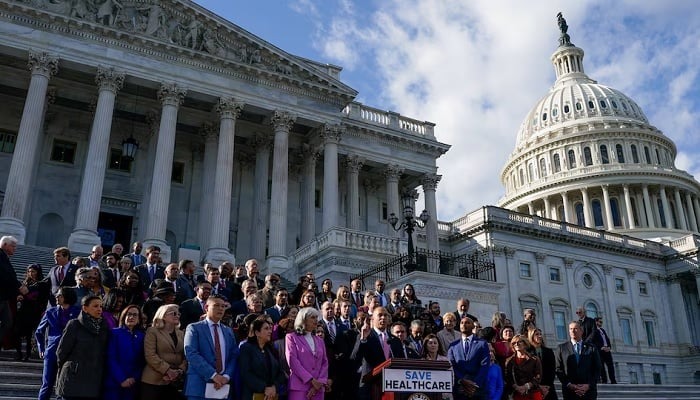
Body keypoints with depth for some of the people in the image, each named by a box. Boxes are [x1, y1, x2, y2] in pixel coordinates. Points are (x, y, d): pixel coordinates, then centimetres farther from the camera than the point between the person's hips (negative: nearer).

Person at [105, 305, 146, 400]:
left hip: (133, 384, 3)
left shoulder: (142, 336, 7)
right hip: (114, 382, -2)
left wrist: (135, 378, -11)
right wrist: (121, 379, -15)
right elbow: (111, 359, -8)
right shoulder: (115, 333, 0)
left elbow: (143, 361, 4)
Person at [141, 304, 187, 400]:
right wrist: (167, 370, -16)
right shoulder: (152, 331, 1)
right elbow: (150, 355, -10)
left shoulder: (181, 334, 16)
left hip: (174, 382, 5)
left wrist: (181, 370, -8)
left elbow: (185, 356, 12)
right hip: (154, 380, -4)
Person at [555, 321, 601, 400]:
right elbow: (559, 370, 4)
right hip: (570, 392, 0)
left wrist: (589, 385, -7)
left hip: (589, 391, 0)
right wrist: (569, 385, -10)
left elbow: (597, 370, 6)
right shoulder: (561, 348, 8)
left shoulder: (592, 348, 9)